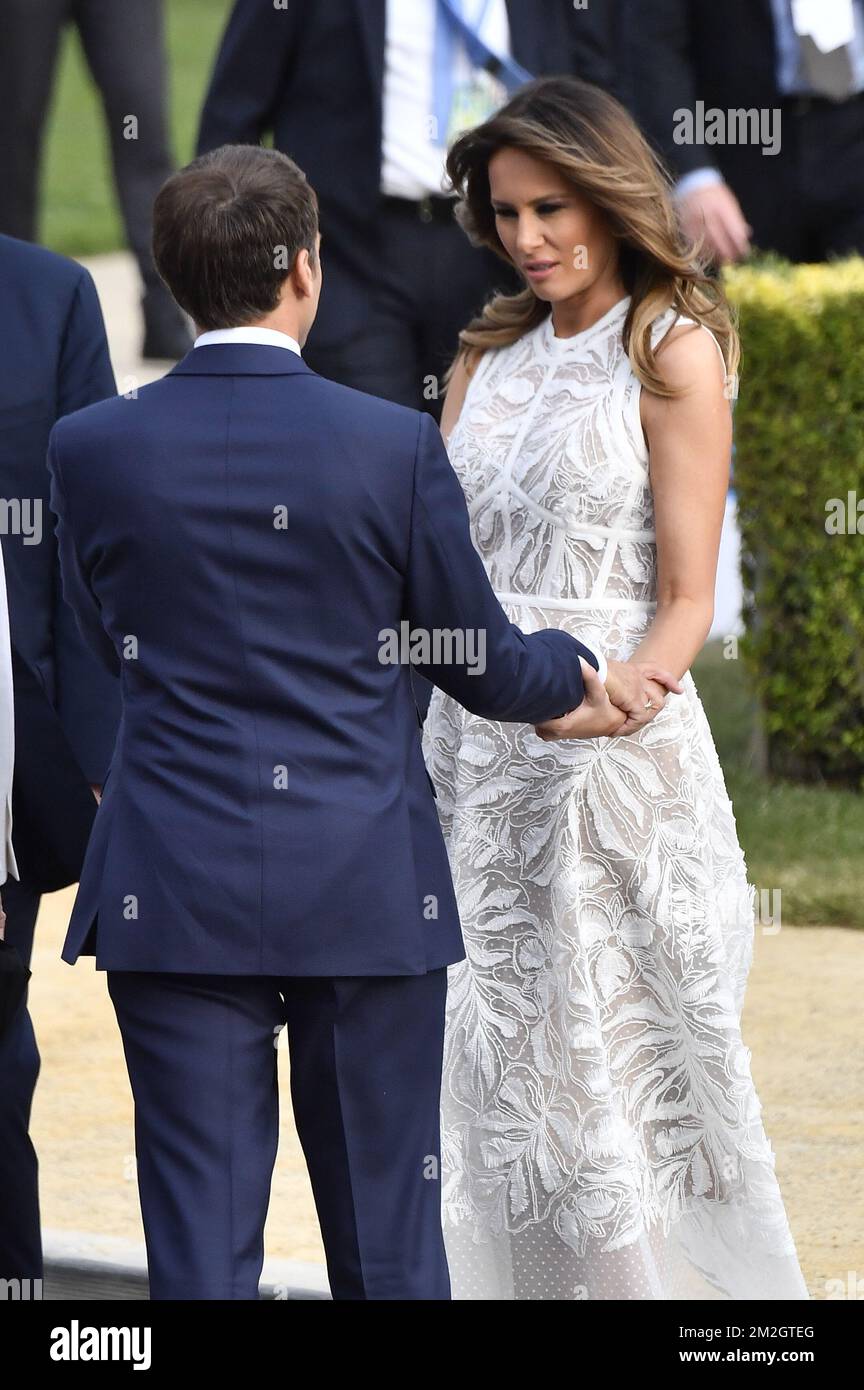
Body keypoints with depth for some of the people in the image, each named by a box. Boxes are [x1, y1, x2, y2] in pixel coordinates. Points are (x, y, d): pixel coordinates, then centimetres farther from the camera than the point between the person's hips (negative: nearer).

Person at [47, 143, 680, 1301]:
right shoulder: (394, 446, -8)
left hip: (176, 898, 0)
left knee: (201, 1245, 2)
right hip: (369, 889, 0)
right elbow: (483, 665, 2)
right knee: (388, 1242, 11)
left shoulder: (90, 450, -4)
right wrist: (591, 679, 24)